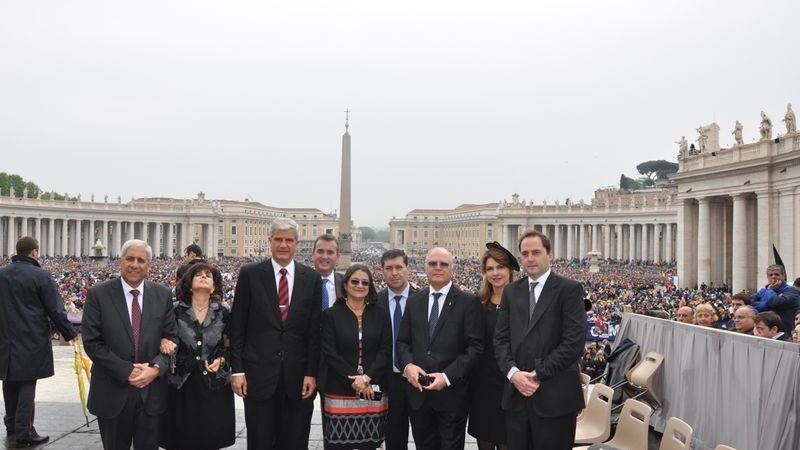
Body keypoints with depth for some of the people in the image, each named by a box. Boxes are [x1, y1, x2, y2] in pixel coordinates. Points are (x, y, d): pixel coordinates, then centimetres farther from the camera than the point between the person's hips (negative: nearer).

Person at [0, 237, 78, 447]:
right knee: (27, 384, -1)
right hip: (31, 339, -5)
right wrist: (69, 334, -1)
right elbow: (55, 310, -11)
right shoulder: (40, 276, -11)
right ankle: (23, 432, -2)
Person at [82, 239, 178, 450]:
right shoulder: (98, 294, -5)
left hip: (151, 391, 2)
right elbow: (92, 342, -9)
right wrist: (126, 371, -15)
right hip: (112, 391, -1)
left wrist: (156, 368, -13)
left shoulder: (163, 294, 2)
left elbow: (172, 337, 3)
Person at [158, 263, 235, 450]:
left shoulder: (223, 313, 1)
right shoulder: (175, 311, -2)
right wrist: (163, 341, -18)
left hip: (215, 384, 1)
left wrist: (221, 360, -11)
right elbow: (164, 338, 4)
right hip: (182, 383, 0)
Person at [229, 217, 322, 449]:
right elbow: (237, 327, 0)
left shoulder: (311, 278, 4)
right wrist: (237, 370, -5)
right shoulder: (250, 273, -1)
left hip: (296, 374, 2)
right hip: (258, 371, -1)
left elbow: (314, 330, 4)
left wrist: (312, 372, 0)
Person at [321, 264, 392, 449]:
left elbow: (386, 352, 3)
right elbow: (329, 353, -4)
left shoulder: (380, 315, 9)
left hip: (373, 391, 2)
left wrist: (367, 377, -11)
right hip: (341, 392, -2)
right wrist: (353, 381, -11)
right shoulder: (331, 314, 2)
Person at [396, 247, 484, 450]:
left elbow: (475, 346, -8)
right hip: (418, 391, 4)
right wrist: (408, 365, -9)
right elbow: (402, 341, 12)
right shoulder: (414, 301, 11)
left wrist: (448, 376, -17)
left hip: (452, 393, -4)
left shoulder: (469, 302, -3)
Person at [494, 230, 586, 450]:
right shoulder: (511, 291, 12)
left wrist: (539, 374, -11)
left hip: (555, 396, -4)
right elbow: (501, 338, 9)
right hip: (516, 394, 4)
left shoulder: (570, 289, -4)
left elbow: (574, 341, -11)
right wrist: (513, 372, -8)